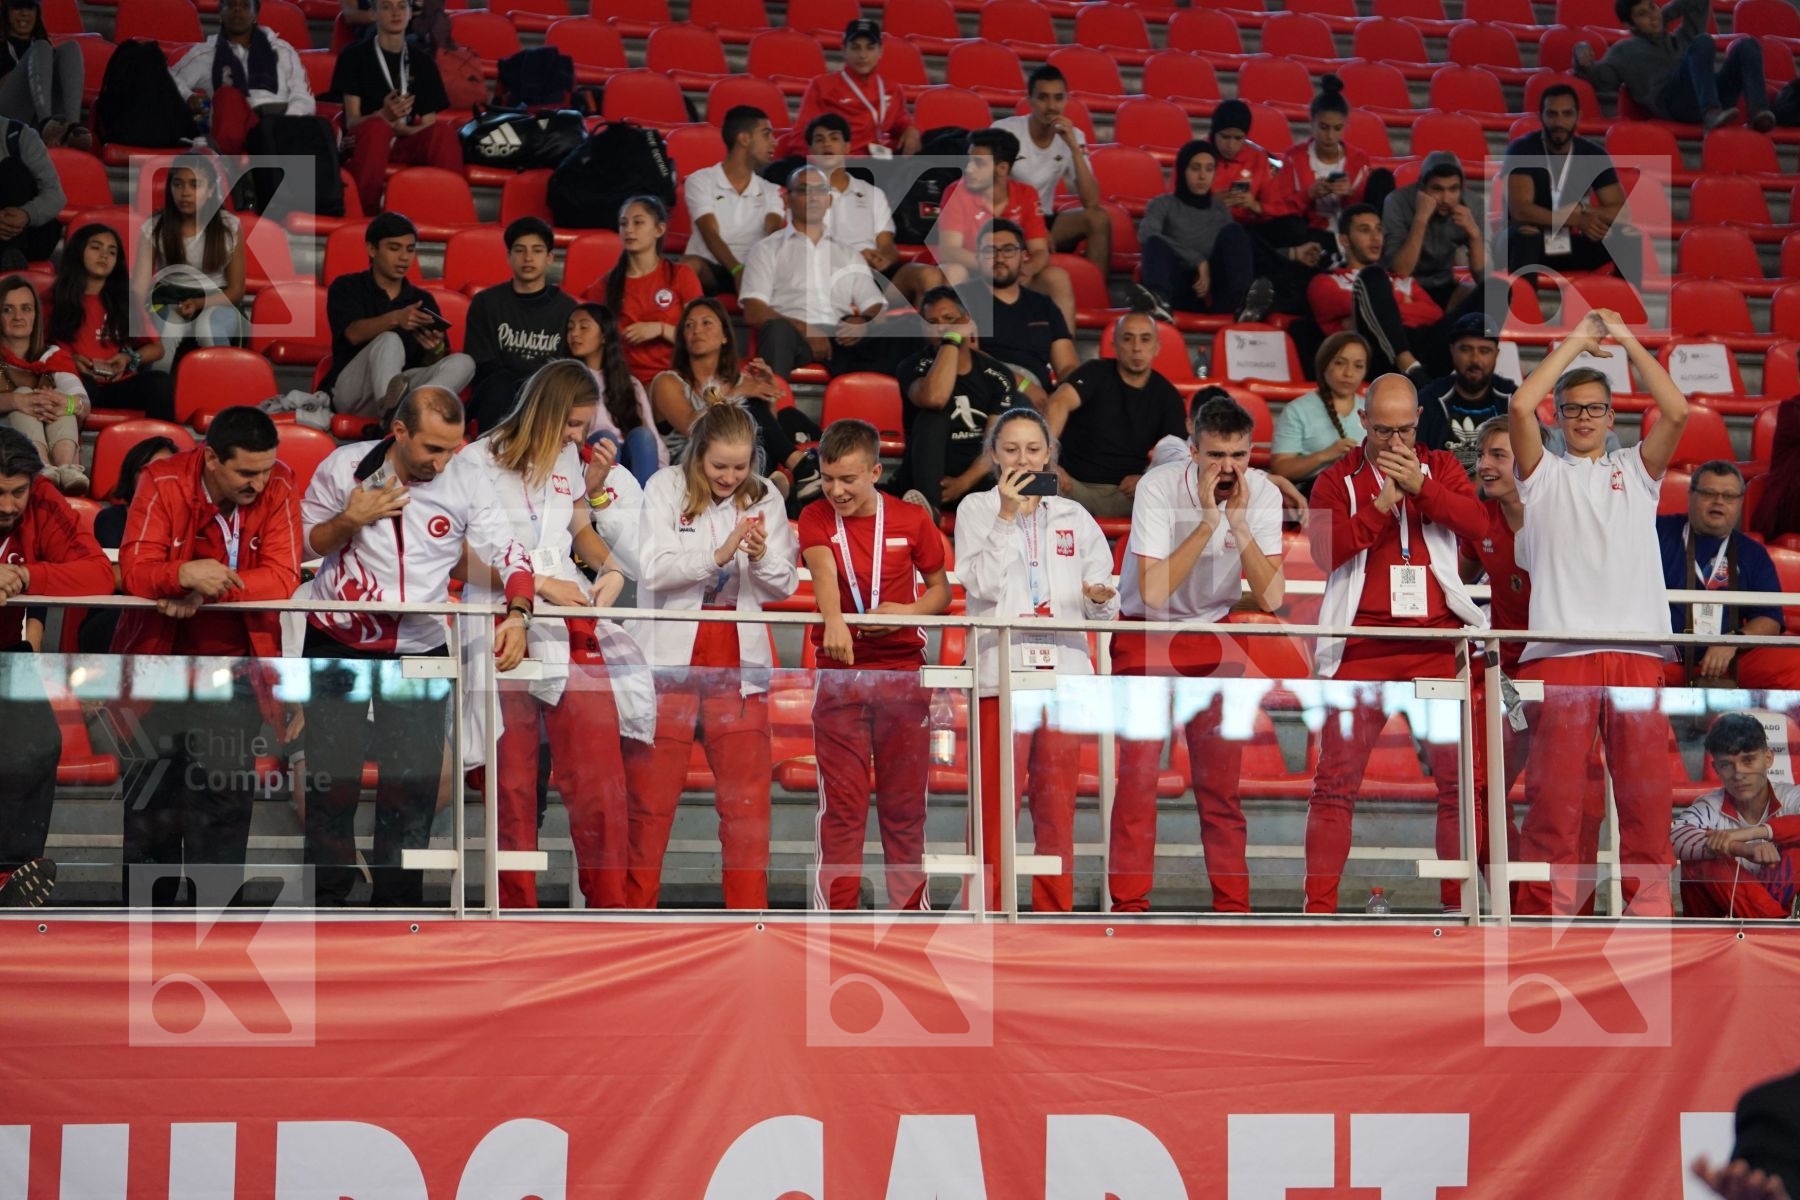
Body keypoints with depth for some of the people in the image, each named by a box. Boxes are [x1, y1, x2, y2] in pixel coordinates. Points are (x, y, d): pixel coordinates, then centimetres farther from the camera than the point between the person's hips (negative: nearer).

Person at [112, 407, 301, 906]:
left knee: (228, 788, -3)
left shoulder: (278, 488, -8)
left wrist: (211, 590, -29)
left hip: (236, 666, 1)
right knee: (155, 789, 6)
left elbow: (283, 578, -16)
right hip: (162, 658, -1)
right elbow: (134, 569, -19)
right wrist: (184, 574, -40)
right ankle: (145, 905, 20)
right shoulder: (163, 484, -11)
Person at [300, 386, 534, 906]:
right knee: (332, 774, 5)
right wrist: (350, 520, -18)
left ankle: (397, 900, 15)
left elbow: (508, 551, -12)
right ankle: (327, 896, 18)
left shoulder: (466, 478, -8)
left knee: (413, 780, 3)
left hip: (420, 649, 1)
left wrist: (517, 614, -30)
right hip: (339, 642, -1)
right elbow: (302, 544, 1)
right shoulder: (345, 467, -9)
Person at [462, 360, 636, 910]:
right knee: (512, 786, 2)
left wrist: (610, 566, 6)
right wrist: (540, 584, -14)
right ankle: (518, 911, 10)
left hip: (569, 634, 4)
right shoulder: (480, 462, -4)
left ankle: (609, 906, 1)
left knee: (600, 778, -4)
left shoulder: (567, 460, 13)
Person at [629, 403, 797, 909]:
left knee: (747, 795, 0)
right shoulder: (665, 488, -2)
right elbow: (655, 567, -13)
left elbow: (784, 586, 6)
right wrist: (719, 555, -23)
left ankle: (750, 912, 6)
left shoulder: (765, 498, 6)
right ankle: (636, 909, 10)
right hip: (668, 658, -2)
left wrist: (761, 557, -14)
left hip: (738, 663, 2)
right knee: (652, 795, 1)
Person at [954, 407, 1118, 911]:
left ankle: (1054, 912, 10)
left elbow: (1102, 602, 12)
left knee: (1058, 804, 5)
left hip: (1064, 671, 3)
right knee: (996, 800, -7)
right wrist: (1008, 516, -9)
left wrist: (1102, 599, -11)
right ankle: (989, 912, -4)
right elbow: (983, 583, -9)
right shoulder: (977, 510, 6)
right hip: (1001, 671, -3)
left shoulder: (1074, 517, 15)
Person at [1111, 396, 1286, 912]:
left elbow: (1272, 598, -18)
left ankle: (1232, 902, 7)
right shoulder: (1160, 487, -20)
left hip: (1215, 637, 3)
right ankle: (1129, 903, -4)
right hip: (1146, 634, -3)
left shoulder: (1263, 493, -12)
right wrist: (1208, 521, -31)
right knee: (1138, 769, -10)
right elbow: (1153, 592, -28)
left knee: (1222, 774, 0)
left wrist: (1239, 524, -28)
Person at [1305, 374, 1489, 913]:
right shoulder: (1337, 480, 9)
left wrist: (1420, 486, -17)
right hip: (1361, 650, -1)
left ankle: (1459, 904, 8)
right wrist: (1381, 505, -14)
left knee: (1460, 777, 0)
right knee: (1336, 781, -4)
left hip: (1436, 648, 1)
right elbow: (1325, 551, -6)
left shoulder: (1440, 468, 13)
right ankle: (1319, 906, -2)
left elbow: (1476, 523, -5)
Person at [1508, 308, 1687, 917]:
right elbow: (1521, 407, -1)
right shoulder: (1543, 473, 16)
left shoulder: (1636, 469, 21)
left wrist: (1628, 341, 9)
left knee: (1647, 787, -2)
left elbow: (1676, 412, 5)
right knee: (1553, 788, -6)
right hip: (1558, 649, -2)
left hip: (1636, 650, 2)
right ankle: (1546, 909, -3)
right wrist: (1576, 342, 7)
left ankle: (1649, 907, 2)